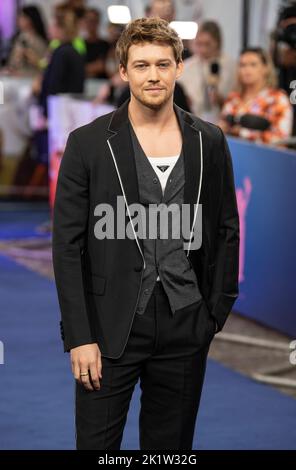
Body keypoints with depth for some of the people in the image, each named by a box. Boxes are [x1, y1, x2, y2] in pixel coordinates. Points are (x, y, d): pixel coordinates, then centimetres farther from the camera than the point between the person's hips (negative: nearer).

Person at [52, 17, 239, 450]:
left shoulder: (209, 142, 5)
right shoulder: (87, 143, -3)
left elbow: (226, 230, 12)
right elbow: (67, 244, -4)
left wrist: (217, 311, 6)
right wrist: (79, 336, -10)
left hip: (185, 328, 2)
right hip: (110, 328, -2)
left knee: (172, 445, 11)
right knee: (96, 444, 1)